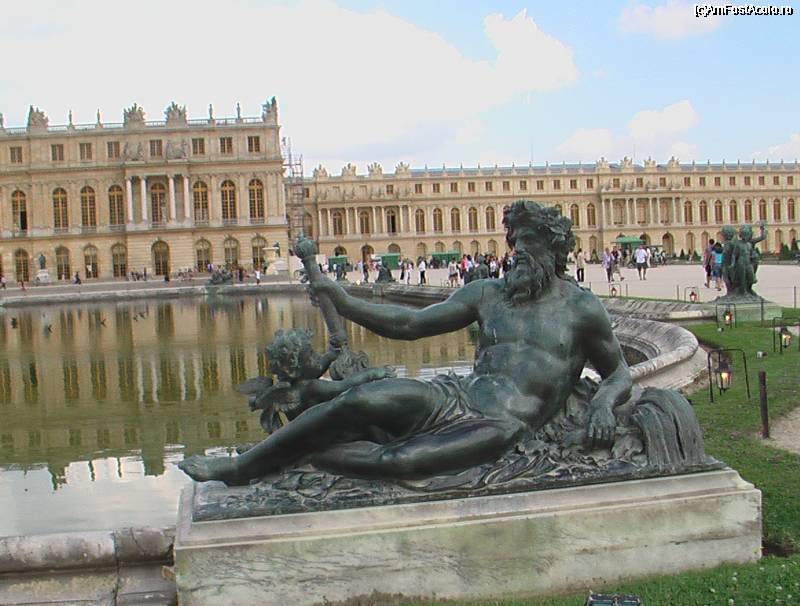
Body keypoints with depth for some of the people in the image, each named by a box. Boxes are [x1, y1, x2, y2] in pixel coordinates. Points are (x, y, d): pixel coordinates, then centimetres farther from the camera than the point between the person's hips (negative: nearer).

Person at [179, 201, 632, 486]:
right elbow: (409, 323, 9)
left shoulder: (582, 308, 5)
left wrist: (603, 404, -11)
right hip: (455, 397, 3)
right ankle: (239, 465, -13)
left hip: (503, 427, -3)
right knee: (361, 400, -25)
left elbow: (620, 373, 13)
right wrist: (342, 301, -2)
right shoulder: (487, 293, 14)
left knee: (400, 462, -32)